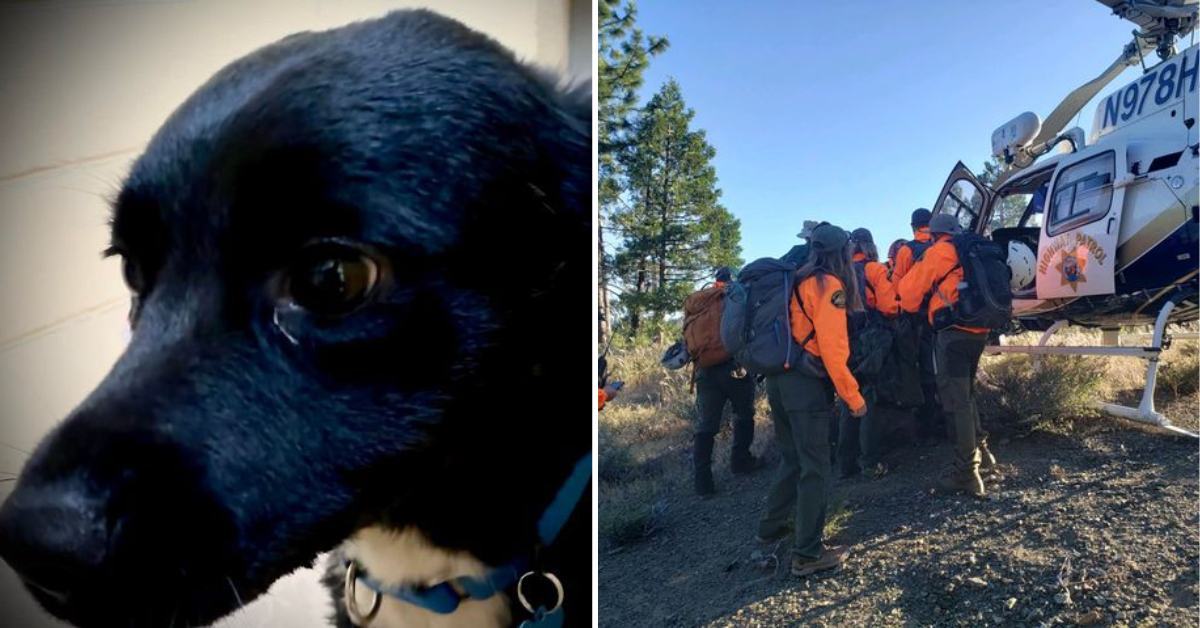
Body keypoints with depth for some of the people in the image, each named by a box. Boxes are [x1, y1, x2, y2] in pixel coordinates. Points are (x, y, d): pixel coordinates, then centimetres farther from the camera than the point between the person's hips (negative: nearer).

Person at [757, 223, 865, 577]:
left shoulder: (796, 281, 15)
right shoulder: (829, 285, -9)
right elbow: (832, 349, -15)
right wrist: (853, 396, -10)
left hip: (779, 379, 8)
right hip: (807, 384, -8)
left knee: (793, 459, 21)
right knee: (815, 468, -1)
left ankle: (773, 526, 32)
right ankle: (808, 554, 3)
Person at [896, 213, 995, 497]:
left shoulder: (940, 252, -2)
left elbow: (911, 288, 2)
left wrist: (911, 307, 23)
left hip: (954, 332, -8)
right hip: (979, 331, 8)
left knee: (956, 401, -6)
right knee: (965, 393, 25)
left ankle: (966, 473, -5)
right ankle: (979, 447, 28)